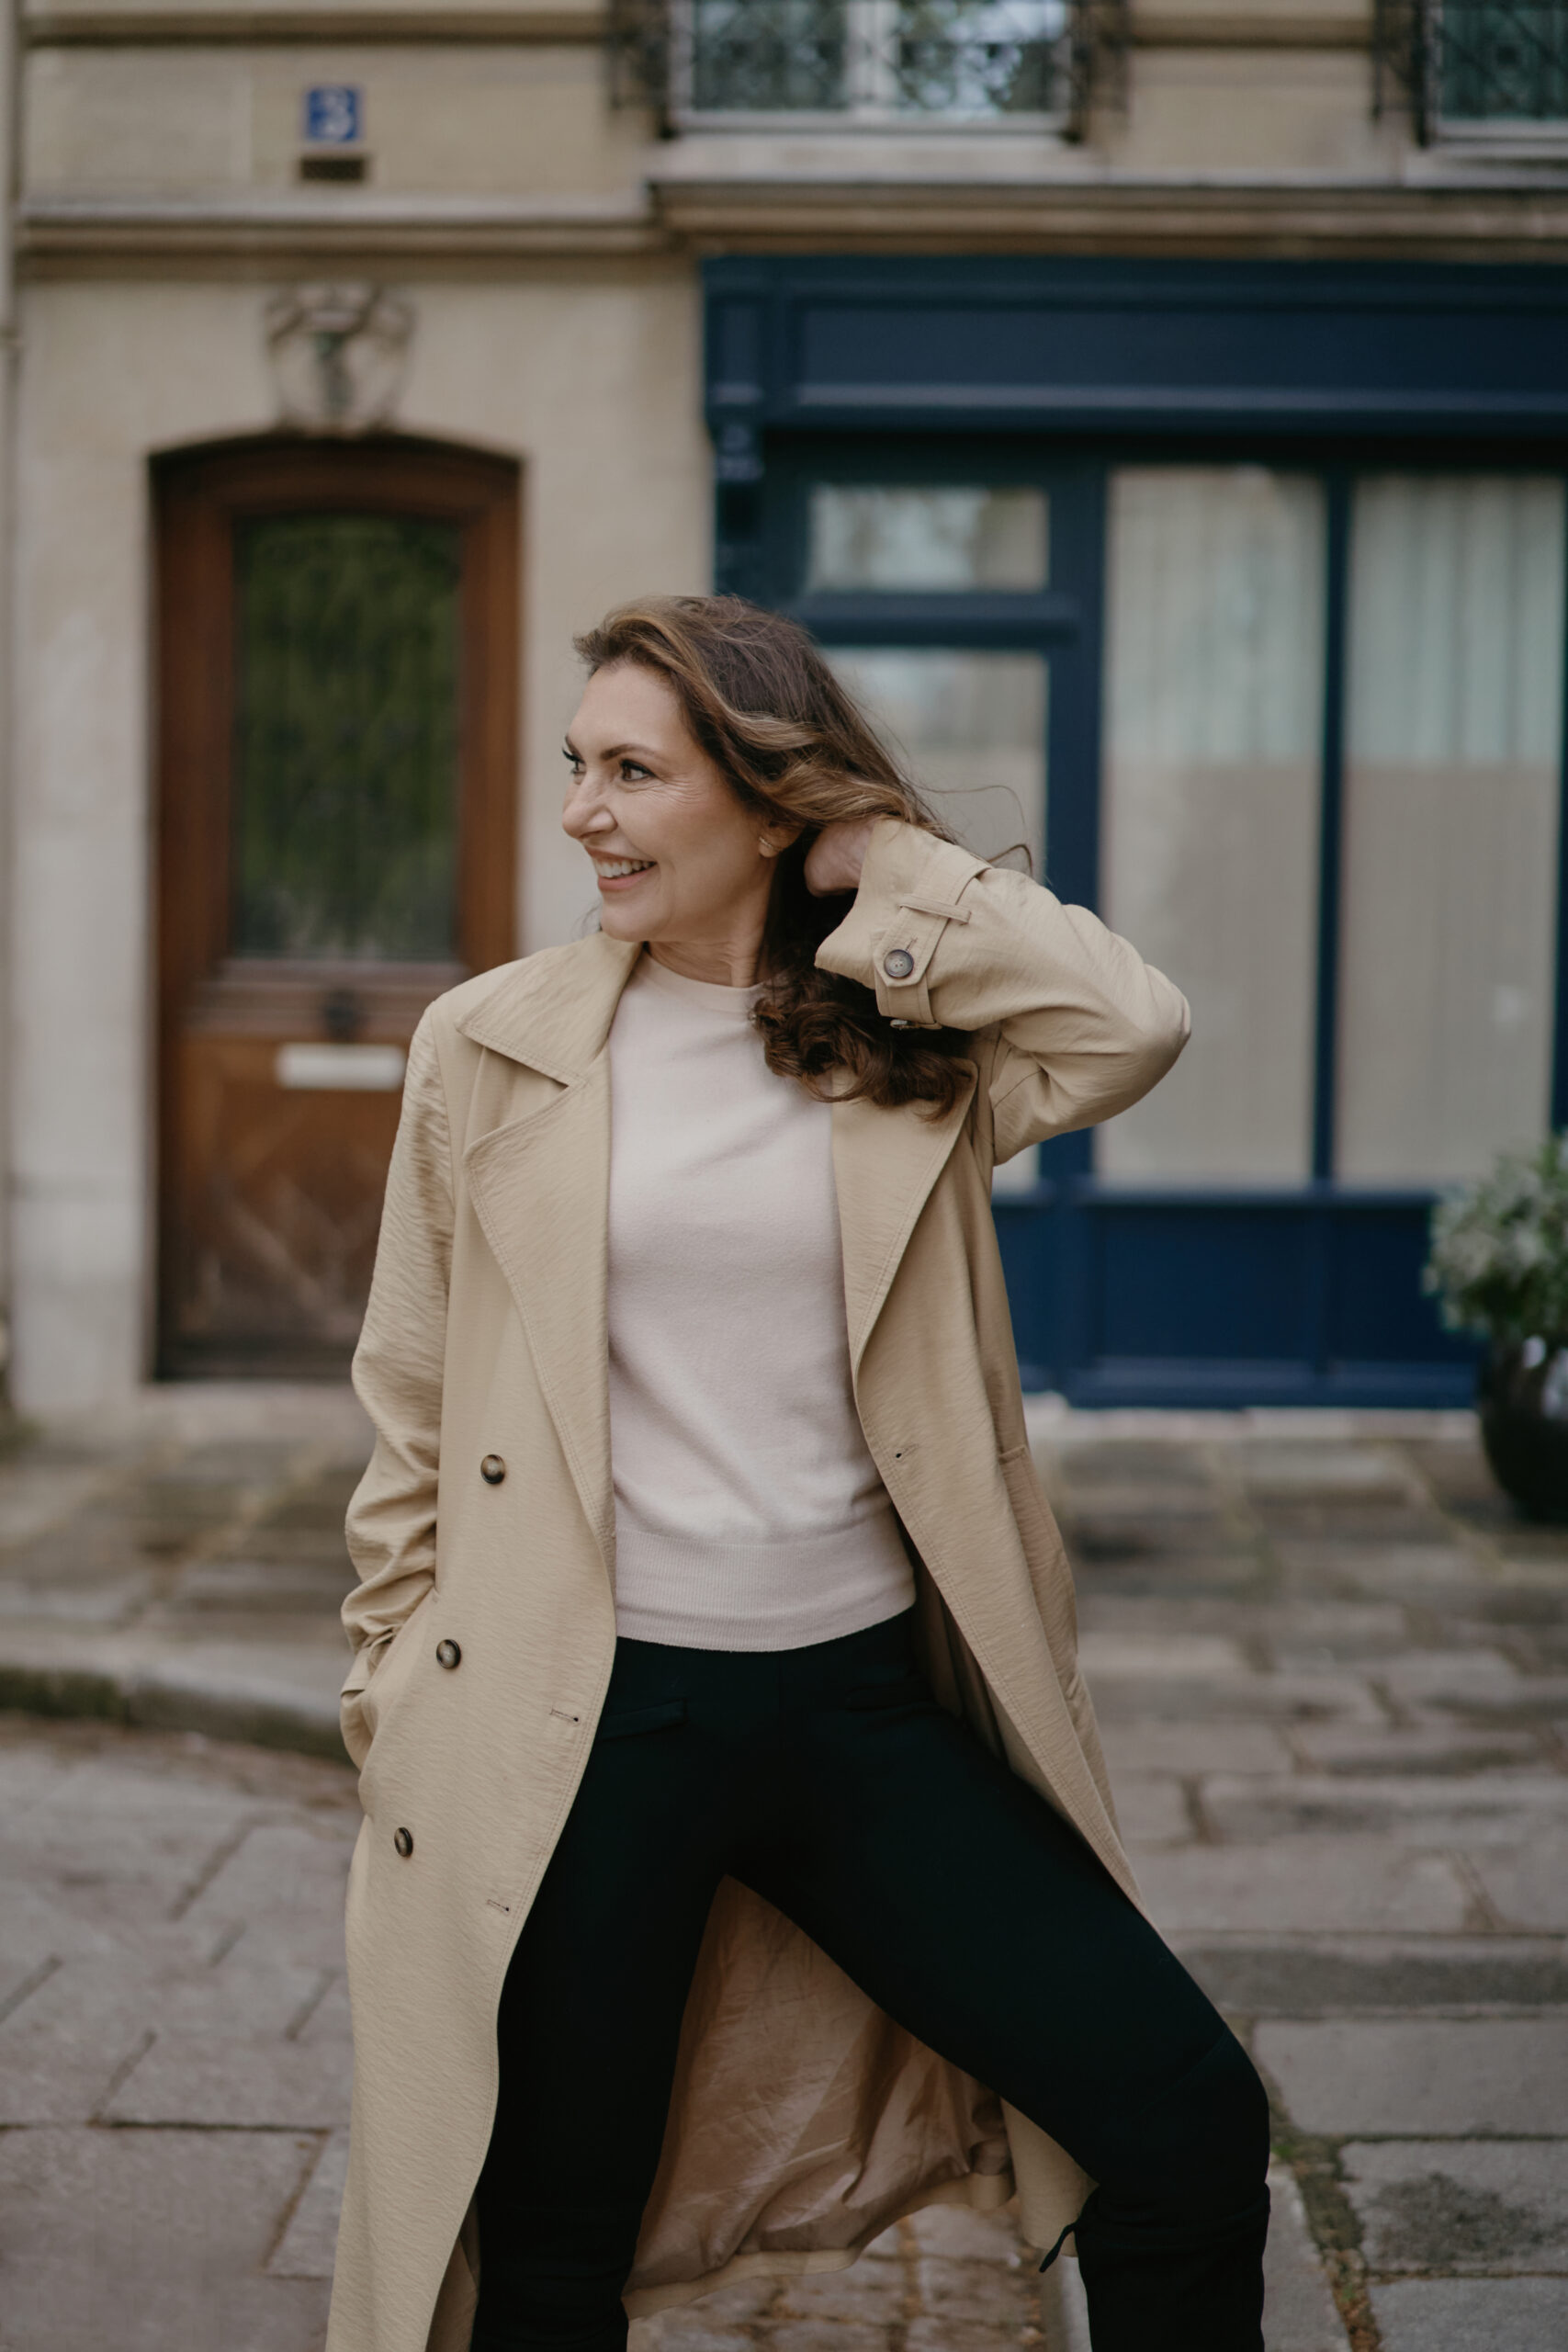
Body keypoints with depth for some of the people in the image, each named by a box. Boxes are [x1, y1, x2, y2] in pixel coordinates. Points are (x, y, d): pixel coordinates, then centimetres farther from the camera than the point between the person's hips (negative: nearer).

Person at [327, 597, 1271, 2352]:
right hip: (585, 1730, -1)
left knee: (1191, 2126, -2)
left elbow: (1131, 1027, -16)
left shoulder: (900, 1053, 4)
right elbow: (412, 1414, 7)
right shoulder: (492, 1046, 2)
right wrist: (399, 1702, 6)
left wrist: (885, 869, -7)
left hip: (869, 1703, 1)